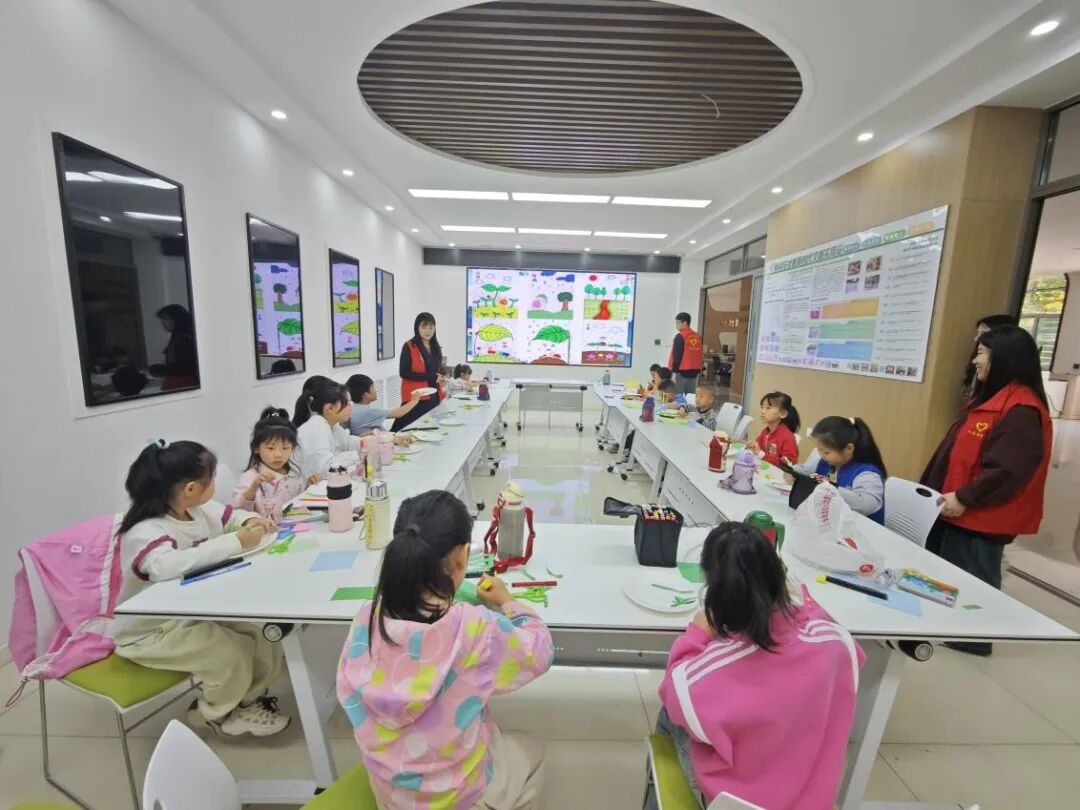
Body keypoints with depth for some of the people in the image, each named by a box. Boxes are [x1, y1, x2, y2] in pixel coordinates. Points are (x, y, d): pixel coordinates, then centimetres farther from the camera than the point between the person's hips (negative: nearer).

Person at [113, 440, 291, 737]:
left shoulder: (199, 510, -6)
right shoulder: (145, 533, -30)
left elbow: (229, 515, 14)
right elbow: (167, 565, -51)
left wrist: (251, 521, -10)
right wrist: (236, 542, -47)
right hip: (150, 631, -7)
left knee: (264, 635, -8)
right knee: (231, 654, -23)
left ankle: (245, 699, 18)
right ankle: (218, 712, 10)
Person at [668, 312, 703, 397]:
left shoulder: (680, 337, -11)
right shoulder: (698, 336, 10)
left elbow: (676, 356, -14)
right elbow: (700, 356, 13)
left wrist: (673, 371, -11)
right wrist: (699, 371, 18)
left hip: (681, 372, -7)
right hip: (694, 372, 7)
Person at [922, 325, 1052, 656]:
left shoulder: (1022, 410, -20)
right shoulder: (989, 399, 12)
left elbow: (1007, 470, -26)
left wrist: (965, 498, -22)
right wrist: (938, 492, 15)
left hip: (981, 517, -9)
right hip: (957, 510, 9)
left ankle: (974, 638, 27)